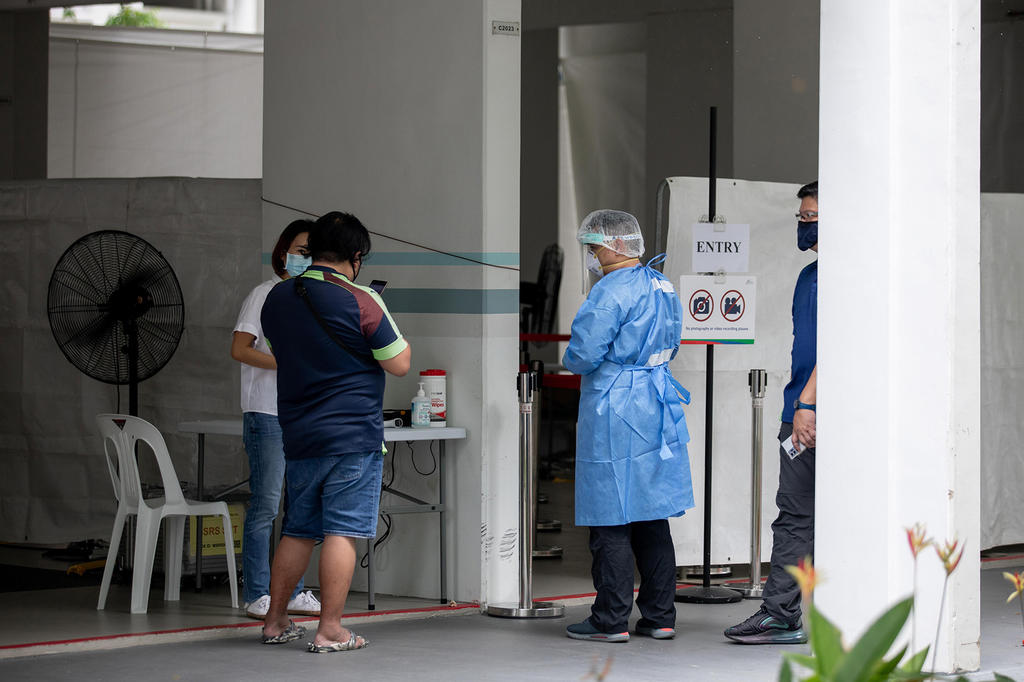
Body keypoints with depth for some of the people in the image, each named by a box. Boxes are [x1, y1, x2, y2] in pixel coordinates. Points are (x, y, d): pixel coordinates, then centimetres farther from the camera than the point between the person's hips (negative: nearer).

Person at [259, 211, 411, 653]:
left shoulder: (277, 298, 7)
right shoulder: (361, 302, -12)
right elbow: (399, 364, -7)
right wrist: (402, 339, 12)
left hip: (297, 435, 6)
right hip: (353, 437, -6)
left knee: (297, 532, 15)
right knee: (341, 532, -3)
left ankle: (275, 621, 19)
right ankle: (329, 630, -4)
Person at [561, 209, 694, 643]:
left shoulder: (612, 291, -15)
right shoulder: (662, 286, 13)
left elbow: (582, 355, -17)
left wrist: (569, 360, 4)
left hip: (614, 416, -8)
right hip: (657, 412, 8)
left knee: (611, 520, -2)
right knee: (652, 518, 12)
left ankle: (611, 621, 1)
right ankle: (659, 617, 14)